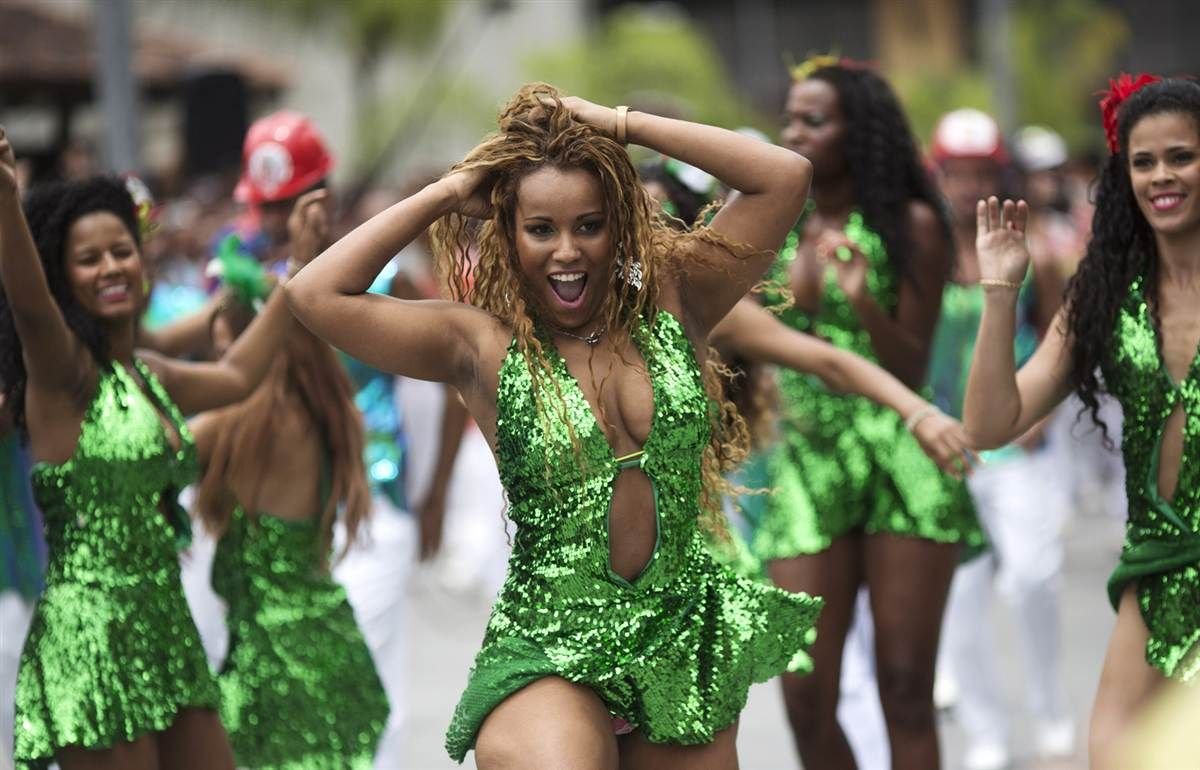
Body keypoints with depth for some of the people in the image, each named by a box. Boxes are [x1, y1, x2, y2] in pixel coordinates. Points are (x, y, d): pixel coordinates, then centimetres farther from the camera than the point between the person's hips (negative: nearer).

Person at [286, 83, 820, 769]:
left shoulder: (671, 307, 3)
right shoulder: (485, 346, -2)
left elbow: (785, 177, -1)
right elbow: (317, 296, -11)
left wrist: (620, 125, -2)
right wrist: (446, 195, -3)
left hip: (685, 648, 3)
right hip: (550, 653, -3)